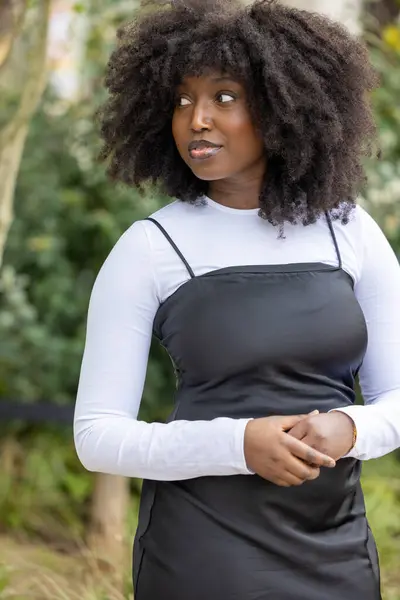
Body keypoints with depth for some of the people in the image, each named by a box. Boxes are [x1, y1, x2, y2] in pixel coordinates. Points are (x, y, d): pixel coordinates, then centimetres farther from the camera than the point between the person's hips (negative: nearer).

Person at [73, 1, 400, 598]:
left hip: (336, 550, 3)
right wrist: (239, 444, -22)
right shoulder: (148, 249, -5)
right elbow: (98, 436, -7)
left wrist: (348, 429, -16)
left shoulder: (349, 231, 2)